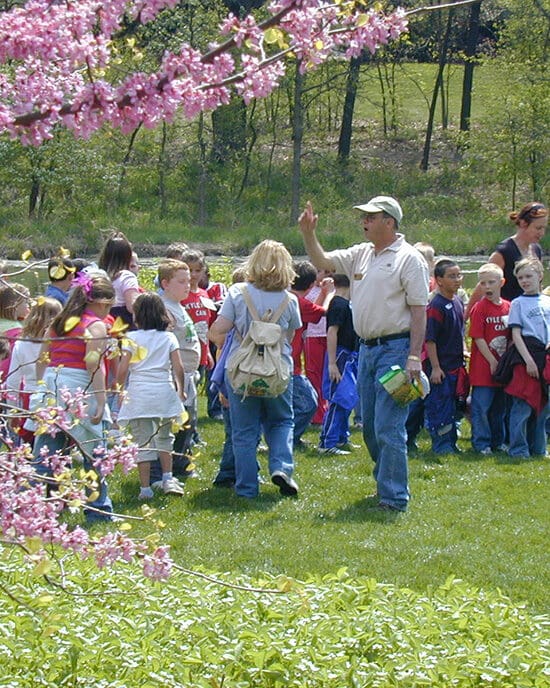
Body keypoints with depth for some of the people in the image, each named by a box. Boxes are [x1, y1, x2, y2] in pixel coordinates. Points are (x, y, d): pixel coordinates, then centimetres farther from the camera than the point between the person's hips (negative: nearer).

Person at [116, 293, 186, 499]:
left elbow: (122, 370, -4)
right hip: (164, 392, 2)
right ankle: (167, 478, 11)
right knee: (164, 438, 20)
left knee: (143, 443, 1)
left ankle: (145, 488, 1)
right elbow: (178, 368, 2)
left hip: (138, 395, -2)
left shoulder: (132, 338, -1)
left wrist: (119, 390, 11)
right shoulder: (169, 338, 6)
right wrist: (180, 390, 17)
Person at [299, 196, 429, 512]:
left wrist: (414, 356, -18)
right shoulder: (361, 254, 14)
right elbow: (323, 262, 18)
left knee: (389, 428, -11)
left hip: (395, 349, -8)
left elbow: (419, 310, -12)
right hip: (366, 347, 8)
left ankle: (395, 498, -10)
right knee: (371, 427, 14)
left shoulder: (409, 258, -8)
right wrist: (309, 234, 0)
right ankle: (387, 484, 26)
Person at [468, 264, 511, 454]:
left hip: (503, 365, 6)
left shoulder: (508, 307, 7)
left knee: (500, 406, 13)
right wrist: (492, 362, -14)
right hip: (483, 367, -5)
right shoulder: (479, 308, -9)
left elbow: (512, 336, 14)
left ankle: (498, 441, 23)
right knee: (481, 406, -3)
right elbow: (478, 338, -12)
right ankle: (481, 443, 4)